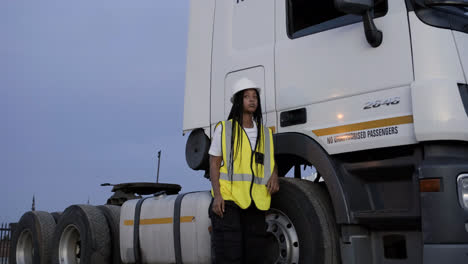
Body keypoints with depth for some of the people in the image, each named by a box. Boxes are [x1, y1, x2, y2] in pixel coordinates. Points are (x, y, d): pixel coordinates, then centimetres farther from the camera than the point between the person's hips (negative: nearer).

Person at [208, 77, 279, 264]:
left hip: (256, 201, 4)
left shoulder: (265, 133, 16)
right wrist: (217, 195, -10)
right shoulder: (224, 129, 4)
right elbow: (214, 164, 1)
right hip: (228, 199, -4)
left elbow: (271, 158, 27)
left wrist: (274, 175, 3)